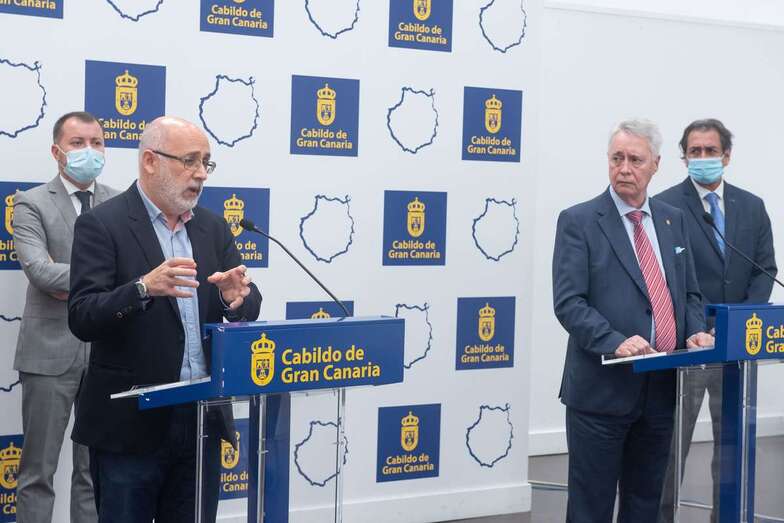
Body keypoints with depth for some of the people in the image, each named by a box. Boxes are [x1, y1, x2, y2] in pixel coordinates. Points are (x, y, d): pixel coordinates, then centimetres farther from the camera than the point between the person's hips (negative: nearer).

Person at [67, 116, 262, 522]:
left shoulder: (212, 227, 10)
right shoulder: (102, 225, -7)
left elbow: (249, 309, 8)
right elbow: (82, 319, -15)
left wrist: (235, 299, -15)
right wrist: (144, 288, -31)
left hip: (203, 419, 5)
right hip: (131, 424, -5)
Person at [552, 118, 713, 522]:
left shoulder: (673, 220, 12)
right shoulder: (578, 221, -6)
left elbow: (689, 293, 17)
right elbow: (568, 303, -13)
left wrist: (695, 332, -4)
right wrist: (615, 342, -26)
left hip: (661, 387, 5)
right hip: (602, 388, -5)